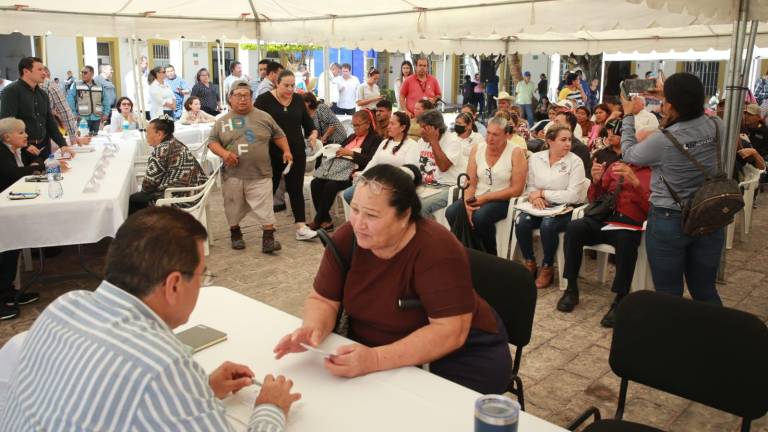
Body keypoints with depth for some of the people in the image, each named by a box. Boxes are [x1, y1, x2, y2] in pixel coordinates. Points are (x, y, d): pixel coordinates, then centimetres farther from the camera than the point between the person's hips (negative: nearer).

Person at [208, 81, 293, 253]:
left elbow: (279, 136, 14)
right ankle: (235, 234, 33)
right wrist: (223, 153, -13)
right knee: (234, 207, 13)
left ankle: (268, 238, -2)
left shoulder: (263, 117, 5)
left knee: (264, 208, -6)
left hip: (260, 175, -1)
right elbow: (212, 141, 6)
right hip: (232, 175, 1)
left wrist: (286, 151, 0)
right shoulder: (222, 121, 5)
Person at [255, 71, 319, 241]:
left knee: (296, 188, 0)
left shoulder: (298, 99, 7)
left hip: (296, 152, 3)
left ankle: (301, 227, -2)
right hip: (272, 153, -2)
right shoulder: (264, 99, -6)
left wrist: (313, 132, -4)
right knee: (270, 187, 11)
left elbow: (307, 120, 16)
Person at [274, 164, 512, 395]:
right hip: (372, 348, 5)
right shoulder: (346, 238, -11)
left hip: (455, 353, -4)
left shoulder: (437, 249, -27)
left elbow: (450, 332, -30)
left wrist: (376, 359, -39)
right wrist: (313, 328, -27)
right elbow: (323, 300, -3)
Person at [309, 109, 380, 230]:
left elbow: (370, 160, -11)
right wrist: (335, 151, 6)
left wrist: (351, 153, -14)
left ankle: (318, 221, -17)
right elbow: (341, 149, 29)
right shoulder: (351, 137, 28)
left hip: (354, 172, -7)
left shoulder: (375, 139, 4)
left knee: (330, 185, -31)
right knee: (315, 183, -18)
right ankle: (326, 220, -15)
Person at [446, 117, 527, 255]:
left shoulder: (516, 153, -8)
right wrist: (468, 203, -19)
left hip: (502, 201, -4)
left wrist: (486, 198, -16)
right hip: (478, 198, 4)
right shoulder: (477, 149, 4)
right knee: (451, 212, -22)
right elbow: (470, 183, 1)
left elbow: (517, 189, -11)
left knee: (480, 217, -33)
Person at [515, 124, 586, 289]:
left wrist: (543, 193, -13)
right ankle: (530, 263, -2)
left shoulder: (575, 161, -7)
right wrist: (533, 195, -15)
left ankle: (547, 267, -8)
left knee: (547, 225, -34)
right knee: (521, 222, -27)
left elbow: (573, 195, -14)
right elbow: (529, 185, 9)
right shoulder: (535, 158, 5)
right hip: (540, 206, 3)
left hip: (564, 209, -3)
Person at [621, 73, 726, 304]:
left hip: (668, 222, -4)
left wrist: (628, 116, 12)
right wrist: (672, 96, 25)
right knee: (706, 292, 18)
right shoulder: (718, 126, -7)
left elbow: (628, 154, 0)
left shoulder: (662, 141, -20)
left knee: (669, 295, 9)